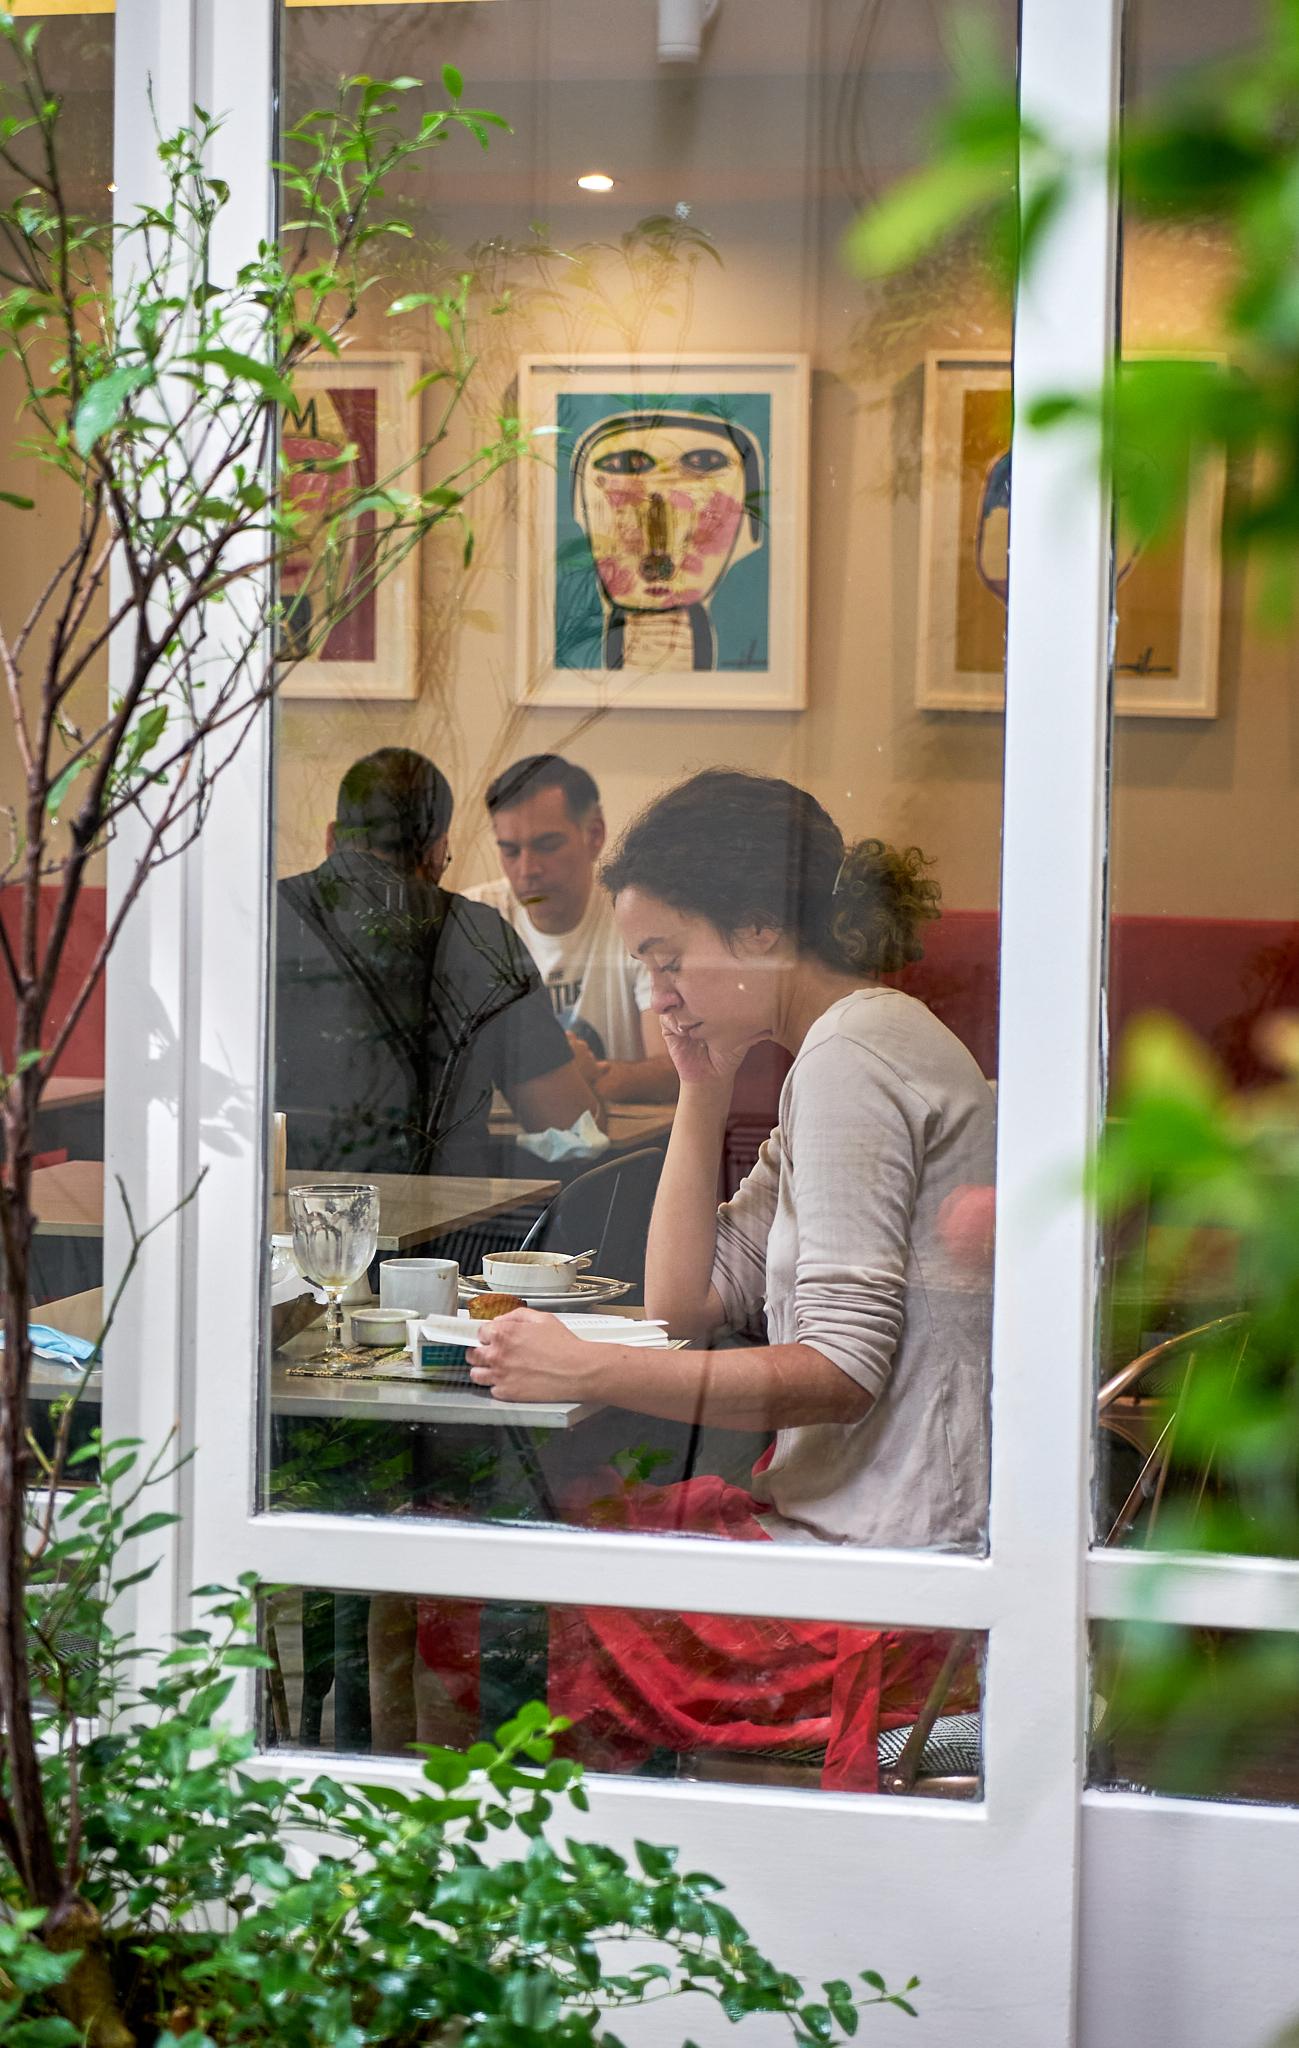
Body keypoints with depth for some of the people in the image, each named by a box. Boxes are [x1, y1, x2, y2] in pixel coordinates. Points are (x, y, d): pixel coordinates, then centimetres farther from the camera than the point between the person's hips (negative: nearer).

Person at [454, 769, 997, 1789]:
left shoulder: (850, 1053, -15)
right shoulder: (860, 1043, 16)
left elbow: (842, 1371, -22)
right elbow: (685, 1302, 17)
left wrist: (590, 1371, -22)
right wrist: (705, 1091, 10)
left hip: (885, 1561, -10)